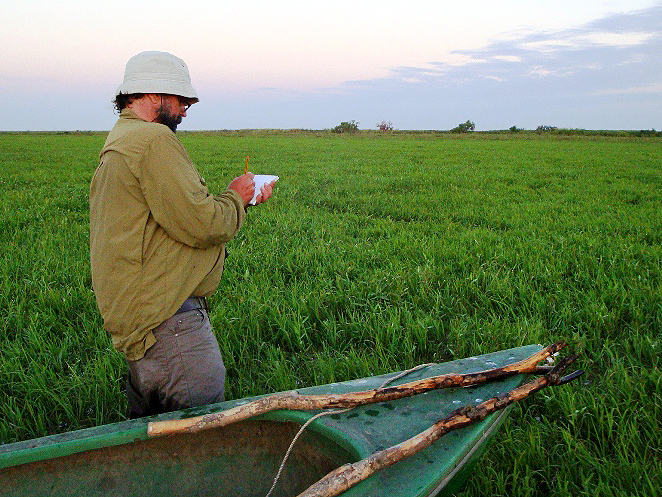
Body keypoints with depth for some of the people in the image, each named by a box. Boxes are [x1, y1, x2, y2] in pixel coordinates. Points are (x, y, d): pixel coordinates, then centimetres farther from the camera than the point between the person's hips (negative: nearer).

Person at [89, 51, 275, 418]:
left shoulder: (119, 143, 21)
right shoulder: (154, 139, -14)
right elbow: (201, 226, -20)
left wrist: (238, 198, 17)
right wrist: (235, 199, 0)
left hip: (138, 315, 11)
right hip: (165, 318, -11)